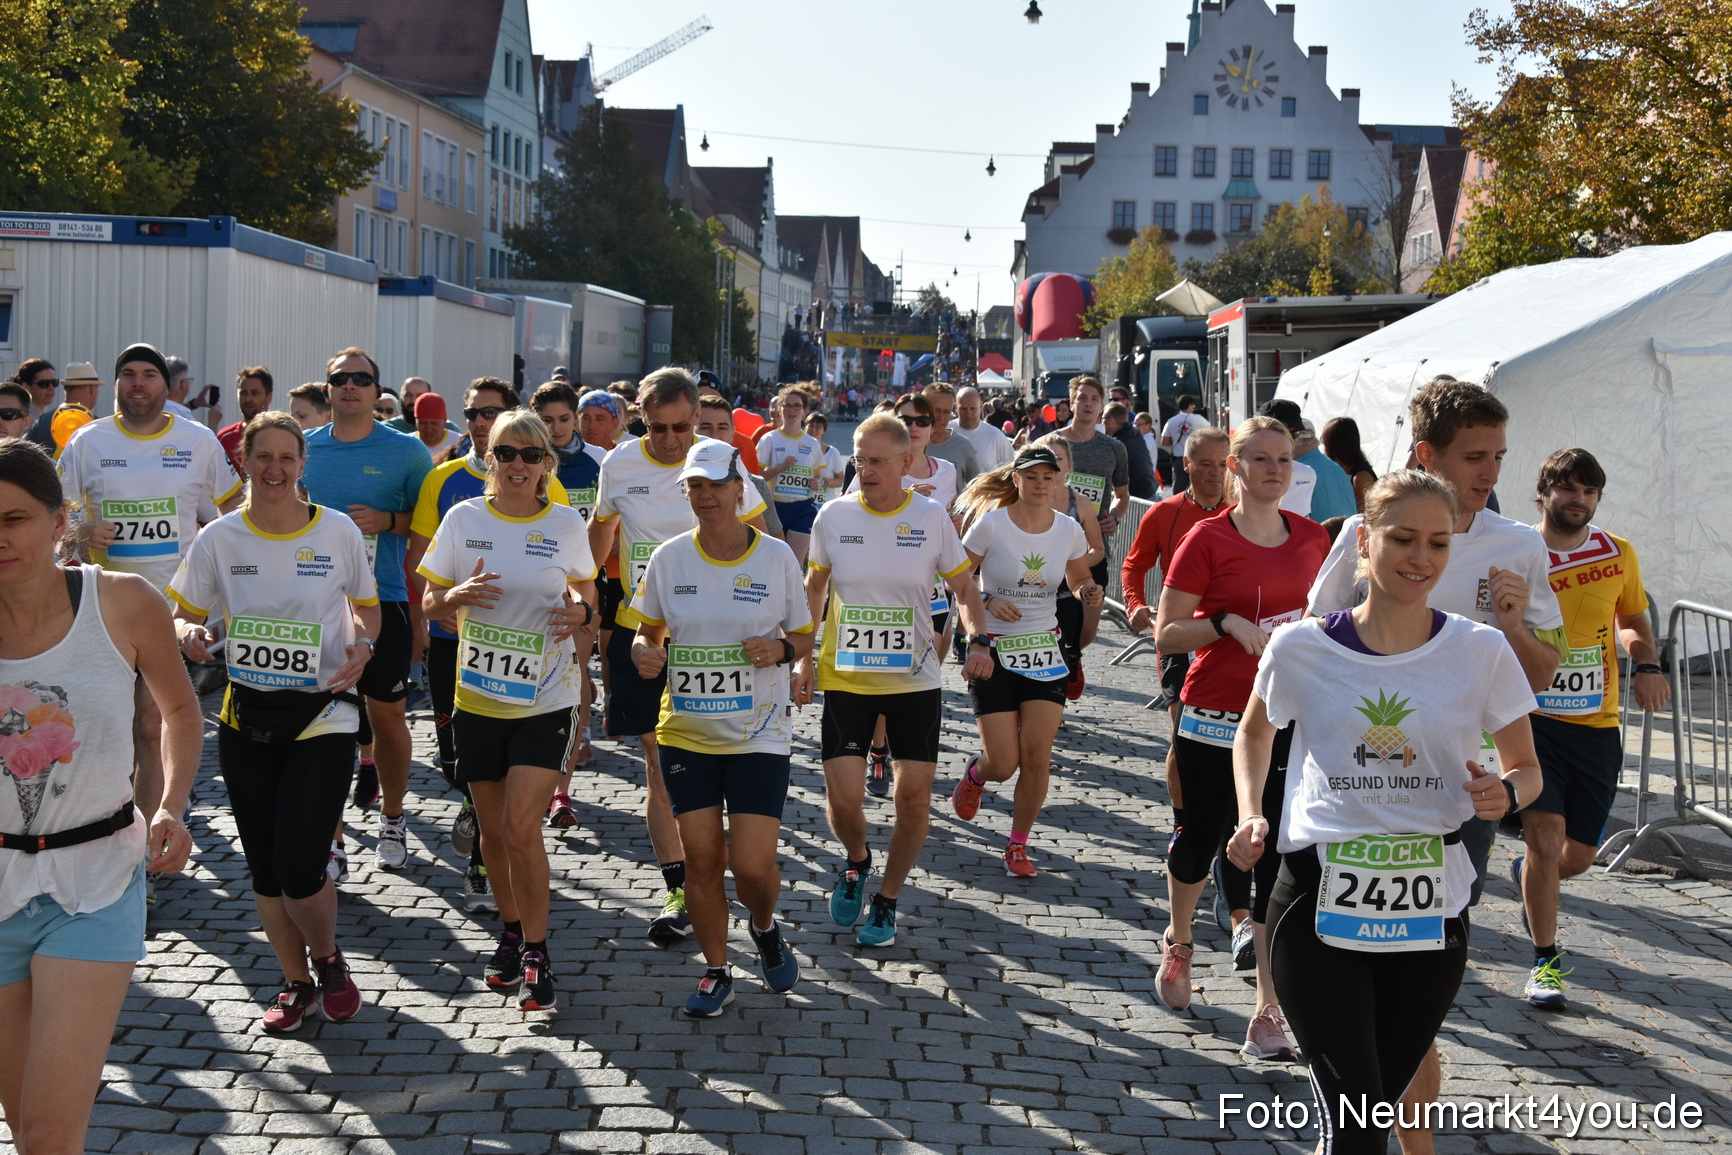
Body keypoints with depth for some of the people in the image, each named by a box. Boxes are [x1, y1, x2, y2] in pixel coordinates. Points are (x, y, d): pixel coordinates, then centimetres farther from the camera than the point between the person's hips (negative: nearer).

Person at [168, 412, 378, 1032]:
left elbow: (366, 606, 11)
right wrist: (190, 635, -16)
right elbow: (183, 615, 7)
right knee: (264, 867, 9)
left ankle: (328, 955, 20)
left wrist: (361, 645, -10)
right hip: (247, 716, 3)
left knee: (298, 864, -11)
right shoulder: (219, 538, -1)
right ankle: (297, 982, 30)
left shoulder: (338, 532, -4)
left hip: (322, 715, -3)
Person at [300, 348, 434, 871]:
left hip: (383, 599, -2)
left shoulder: (407, 451, -1)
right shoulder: (302, 448, 7)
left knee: (387, 714, 5)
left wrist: (388, 520, -13)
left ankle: (392, 818, 24)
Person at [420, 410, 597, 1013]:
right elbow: (430, 603, 5)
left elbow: (588, 597, 13)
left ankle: (535, 952, 3)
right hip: (478, 698, 2)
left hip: (547, 698, -2)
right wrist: (459, 595, -17)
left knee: (522, 827, -12)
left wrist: (583, 613, -11)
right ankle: (511, 932, 33)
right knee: (492, 829, 12)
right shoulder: (463, 519, -1)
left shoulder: (567, 524, -2)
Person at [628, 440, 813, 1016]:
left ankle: (765, 926, 28)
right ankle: (716, 971, 23)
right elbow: (647, 632, 9)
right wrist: (645, 655, -13)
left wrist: (780, 650, -16)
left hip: (759, 734, -2)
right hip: (685, 732, 2)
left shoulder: (776, 557, -3)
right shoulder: (668, 558, 0)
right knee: (701, 858, 3)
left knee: (752, 864, -7)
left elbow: (804, 639, 6)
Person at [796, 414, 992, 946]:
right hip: (845, 678, 0)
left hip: (915, 679, 0)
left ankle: (886, 900, 22)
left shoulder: (932, 518, -5)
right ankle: (856, 860, 27)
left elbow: (965, 587, 6)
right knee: (842, 796, -8)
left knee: (914, 797, 0)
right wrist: (804, 658, 6)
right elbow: (814, 588, 11)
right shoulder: (833, 516, -3)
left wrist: (978, 640, -12)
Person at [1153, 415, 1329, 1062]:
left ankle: (1267, 1017, 0)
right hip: (1213, 718, -3)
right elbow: (1166, 635, -7)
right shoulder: (1207, 539, -6)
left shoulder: (1311, 537, 6)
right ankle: (1178, 942, 44)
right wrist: (1228, 623, -21)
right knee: (1202, 839, 12)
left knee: (1279, 861, -3)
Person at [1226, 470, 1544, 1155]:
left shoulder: (1482, 652, -3)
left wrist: (1506, 792, -14)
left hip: (1431, 911, 2)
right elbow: (1254, 734, 16)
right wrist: (1250, 817, 0)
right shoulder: (1301, 647, -3)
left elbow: (1527, 769, 9)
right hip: (1318, 904, -2)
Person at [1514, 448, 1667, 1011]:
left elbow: (1633, 622, 20)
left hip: (1596, 726, 4)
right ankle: (1545, 962, 3)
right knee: (1546, 835, -15)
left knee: (1579, 854, 8)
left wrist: (1647, 665, 2)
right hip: (1531, 718, -4)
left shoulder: (1619, 555, 5)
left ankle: (1527, 875, 44)